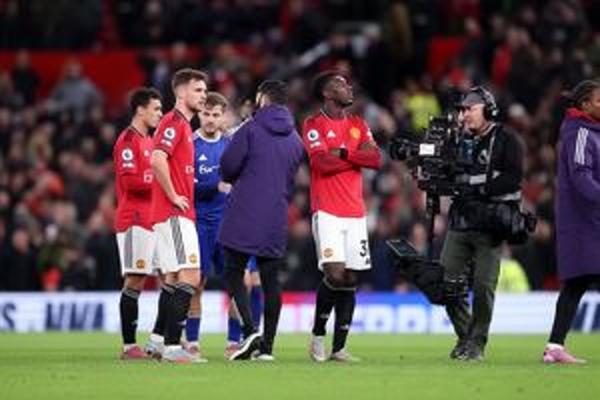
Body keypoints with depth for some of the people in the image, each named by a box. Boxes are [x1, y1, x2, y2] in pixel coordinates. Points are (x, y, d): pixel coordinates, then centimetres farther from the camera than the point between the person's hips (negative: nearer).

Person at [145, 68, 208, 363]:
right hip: (174, 215, -10)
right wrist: (174, 197, -19)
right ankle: (172, 346, -17)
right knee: (189, 276, -14)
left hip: (178, 215, 10)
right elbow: (157, 160, -26)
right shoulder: (174, 123, -12)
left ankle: (158, 339, 22)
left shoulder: (183, 125, 20)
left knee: (173, 278, 15)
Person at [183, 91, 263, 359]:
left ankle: (234, 342, 7)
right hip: (200, 223, -4)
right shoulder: (190, 146, -3)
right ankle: (192, 342, 4)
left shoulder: (231, 144, 12)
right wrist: (217, 187, -21)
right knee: (196, 283, -4)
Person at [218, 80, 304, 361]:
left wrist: (234, 179, 11)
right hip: (276, 222, 5)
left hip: (243, 217, -5)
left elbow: (227, 166, -10)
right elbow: (292, 180, 16)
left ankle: (250, 330, -16)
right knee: (270, 280, 7)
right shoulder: (295, 139, 12)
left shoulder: (251, 129, -6)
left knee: (234, 275, 1)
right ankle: (267, 345, 5)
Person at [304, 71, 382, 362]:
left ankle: (339, 348, 7)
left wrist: (343, 153, -11)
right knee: (334, 274, -16)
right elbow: (322, 163, -16)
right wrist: (359, 156, -5)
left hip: (355, 213, 6)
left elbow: (377, 160, 1)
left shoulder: (358, 125, 15)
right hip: (327, 212, -6)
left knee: (350, 280, 3)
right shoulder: (314, 125, -1)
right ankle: (318, 335, 4)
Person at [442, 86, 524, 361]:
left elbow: (512, 179, -13)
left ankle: (476, 344, 5)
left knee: (483, 287, -6)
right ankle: (464, 335, 18)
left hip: (490, 227, -6)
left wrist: (479, 189, -19)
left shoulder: (505, 141, -2)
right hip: (459, 224, 6)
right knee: (446, 282, 1)